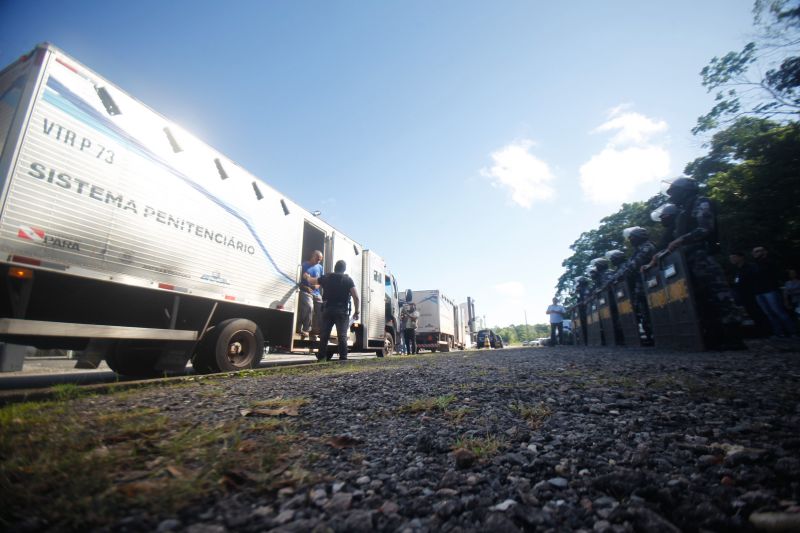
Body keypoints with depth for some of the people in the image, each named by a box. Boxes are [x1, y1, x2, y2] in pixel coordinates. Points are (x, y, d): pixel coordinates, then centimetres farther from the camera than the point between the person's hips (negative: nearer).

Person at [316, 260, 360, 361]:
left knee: (324, 334, 9)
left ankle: (321, 357, 11)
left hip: (328, 309, 3)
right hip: (342, 311, -2)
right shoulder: (348, 279, 1)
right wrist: (356, 312, 0)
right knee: (342, 335, -3)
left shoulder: (326, 277, 10)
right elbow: (356, 297, -8)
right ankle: (343, 357, -6)